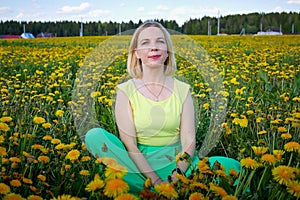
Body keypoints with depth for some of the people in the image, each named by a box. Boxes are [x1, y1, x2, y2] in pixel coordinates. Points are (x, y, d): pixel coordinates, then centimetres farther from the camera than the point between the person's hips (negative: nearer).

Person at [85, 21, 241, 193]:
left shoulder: (183, 90, 6)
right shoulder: (126, 91, 0)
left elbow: (188, 141, -3)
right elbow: (129, 144, -8)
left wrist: (176, 177, -21)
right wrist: (155, 179, -22)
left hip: (176, 164, 1)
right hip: (139, 165, 0)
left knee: (232, 166, -24)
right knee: (94, 136, -27)